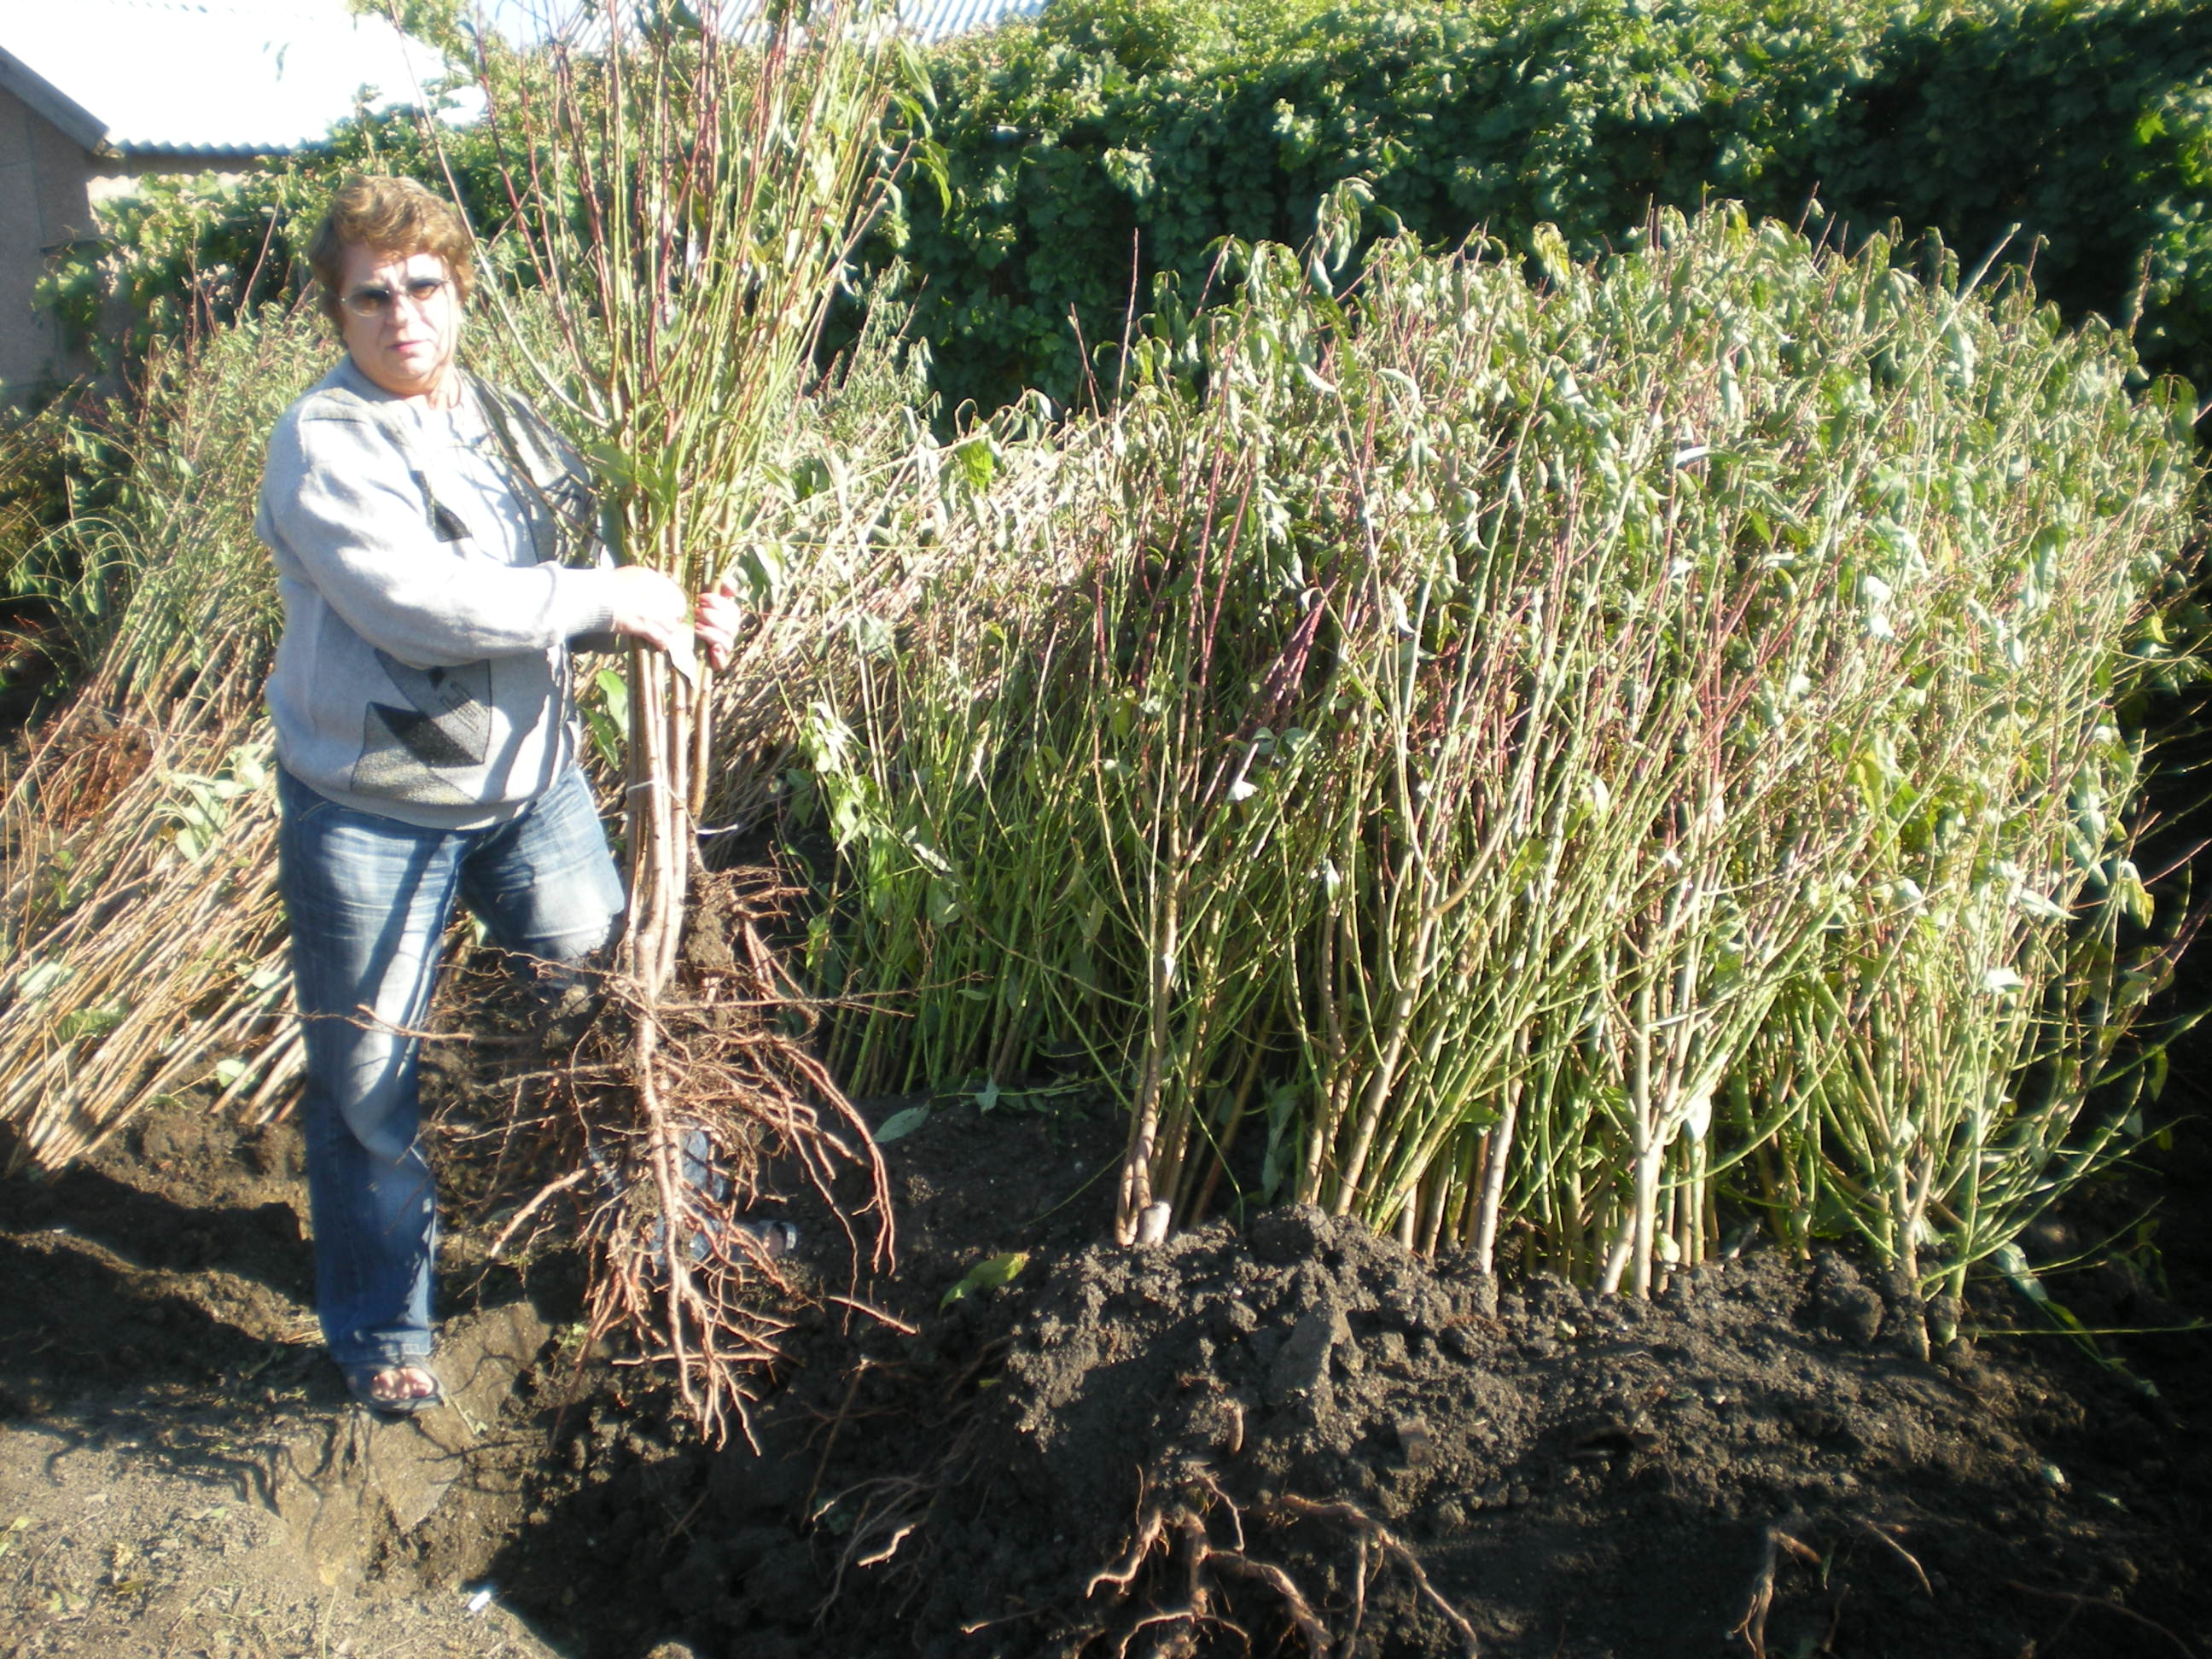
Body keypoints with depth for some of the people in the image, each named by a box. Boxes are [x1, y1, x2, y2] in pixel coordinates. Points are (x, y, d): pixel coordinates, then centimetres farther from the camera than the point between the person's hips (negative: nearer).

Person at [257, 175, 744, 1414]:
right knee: (369, 1084, 7)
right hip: (373, 811, -5)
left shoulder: (511, 423, 7)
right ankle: (383, 1333, 28)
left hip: (532, 781, 6)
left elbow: (580, 570, 13)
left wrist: (677, 617, -8)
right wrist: (610, 598, -24)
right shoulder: (323, 443, -15)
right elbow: (417, 605, -28)